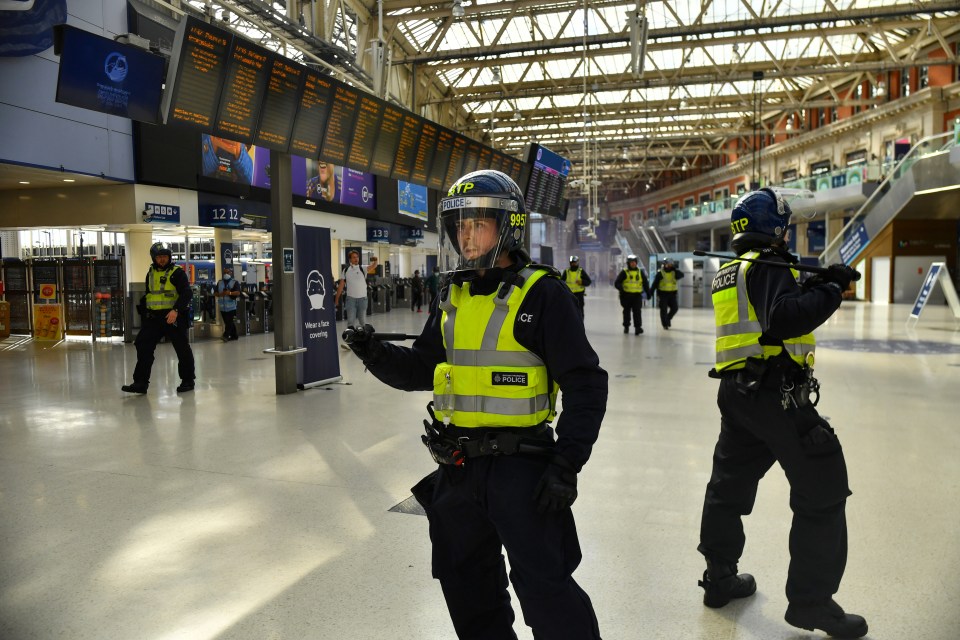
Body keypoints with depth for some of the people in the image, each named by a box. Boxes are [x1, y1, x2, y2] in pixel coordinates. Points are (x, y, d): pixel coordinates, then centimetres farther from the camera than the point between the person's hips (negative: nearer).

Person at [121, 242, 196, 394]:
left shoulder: (177, 272, -8)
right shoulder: (151, 273, 14)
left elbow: (187, 293, -19)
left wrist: (176, 310, -31)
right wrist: (144, 312, 22)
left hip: (175, 316, -6)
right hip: (154, 317, 6)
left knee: (182, 349, 2)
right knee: (143, 346, 0)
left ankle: (188, 380, 17)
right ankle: (140, 382, 4)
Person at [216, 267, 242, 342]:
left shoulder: (235, 282, 1)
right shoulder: (219, 283, 14)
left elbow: (238, 293, -11)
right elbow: (216, 293, 12)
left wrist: (230, 293, -27)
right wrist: (220, 294, -10)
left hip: (231, 306, -5)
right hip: (222, 306, 5)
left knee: (229, 322, -9)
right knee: (229, 322, 9)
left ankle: (226, 335, -7)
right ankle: (234, 336, 18)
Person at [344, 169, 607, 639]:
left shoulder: (541, 294, -12)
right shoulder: (453, 297, 8)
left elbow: (584, 384, -14)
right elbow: (422, 368, 13)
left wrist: (566, 465, -18)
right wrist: (379, 356, -6)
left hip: (520, 466, -7)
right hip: (458, 466, 7)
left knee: (544, 588, 0)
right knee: (464, 581, 22)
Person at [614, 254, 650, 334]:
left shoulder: (640, 272, 8)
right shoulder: (624, 272, -2)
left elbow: (645, 283, 16)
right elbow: (617, 283, -5)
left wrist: (648, 293, 13)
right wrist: (621, 289, -23)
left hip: (637, 295, 1)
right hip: (626, 295, -1)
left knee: (637, 311, -9)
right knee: (626, 311, 12)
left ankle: (638, 327, -10)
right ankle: (626, 326, 26)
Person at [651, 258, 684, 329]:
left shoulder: (674, 272, 4)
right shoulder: (660, 273, -6)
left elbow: (682, 275, -12)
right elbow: (655, 283, -7)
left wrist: (675, 269, -19)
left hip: (672, 293, 3)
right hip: (663, 294, -3)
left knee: (675, 308, -2)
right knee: (663, 310, -1)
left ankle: (667, 319, 22)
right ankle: (664, 324, 13)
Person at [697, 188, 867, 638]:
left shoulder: (730, 271, 16)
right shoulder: (768, 265, -11)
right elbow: (786, 319, -25)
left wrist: (815, 287, 12)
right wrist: (830, 289, -14)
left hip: (739, 391, 10)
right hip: (776, 394, -9)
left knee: (730, 483, 18)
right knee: (822, 491, 0)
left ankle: (720, 578, 32)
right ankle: (811, 601, 7)